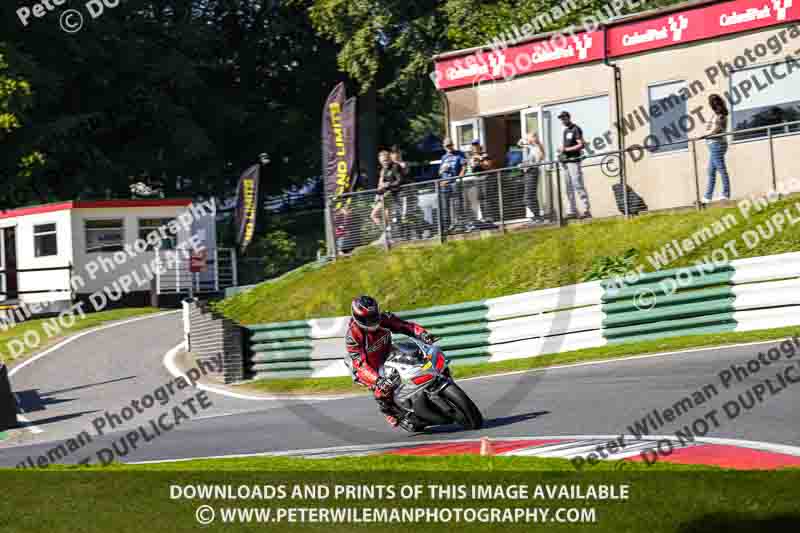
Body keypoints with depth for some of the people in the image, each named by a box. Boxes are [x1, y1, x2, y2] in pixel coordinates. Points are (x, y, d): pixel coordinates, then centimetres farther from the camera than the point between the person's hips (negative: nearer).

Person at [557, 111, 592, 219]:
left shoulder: (576, 129, -7)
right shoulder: (565, 131, 20)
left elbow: (581, 145, -15)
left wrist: (566, 149, -17)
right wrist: (561, 150, 9)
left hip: (574, 161, -9)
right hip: (566, 162, 9)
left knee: (578, 186, -13)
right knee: (569, 188, 9)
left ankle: (587, 210, -14)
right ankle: (572, 211, 12)